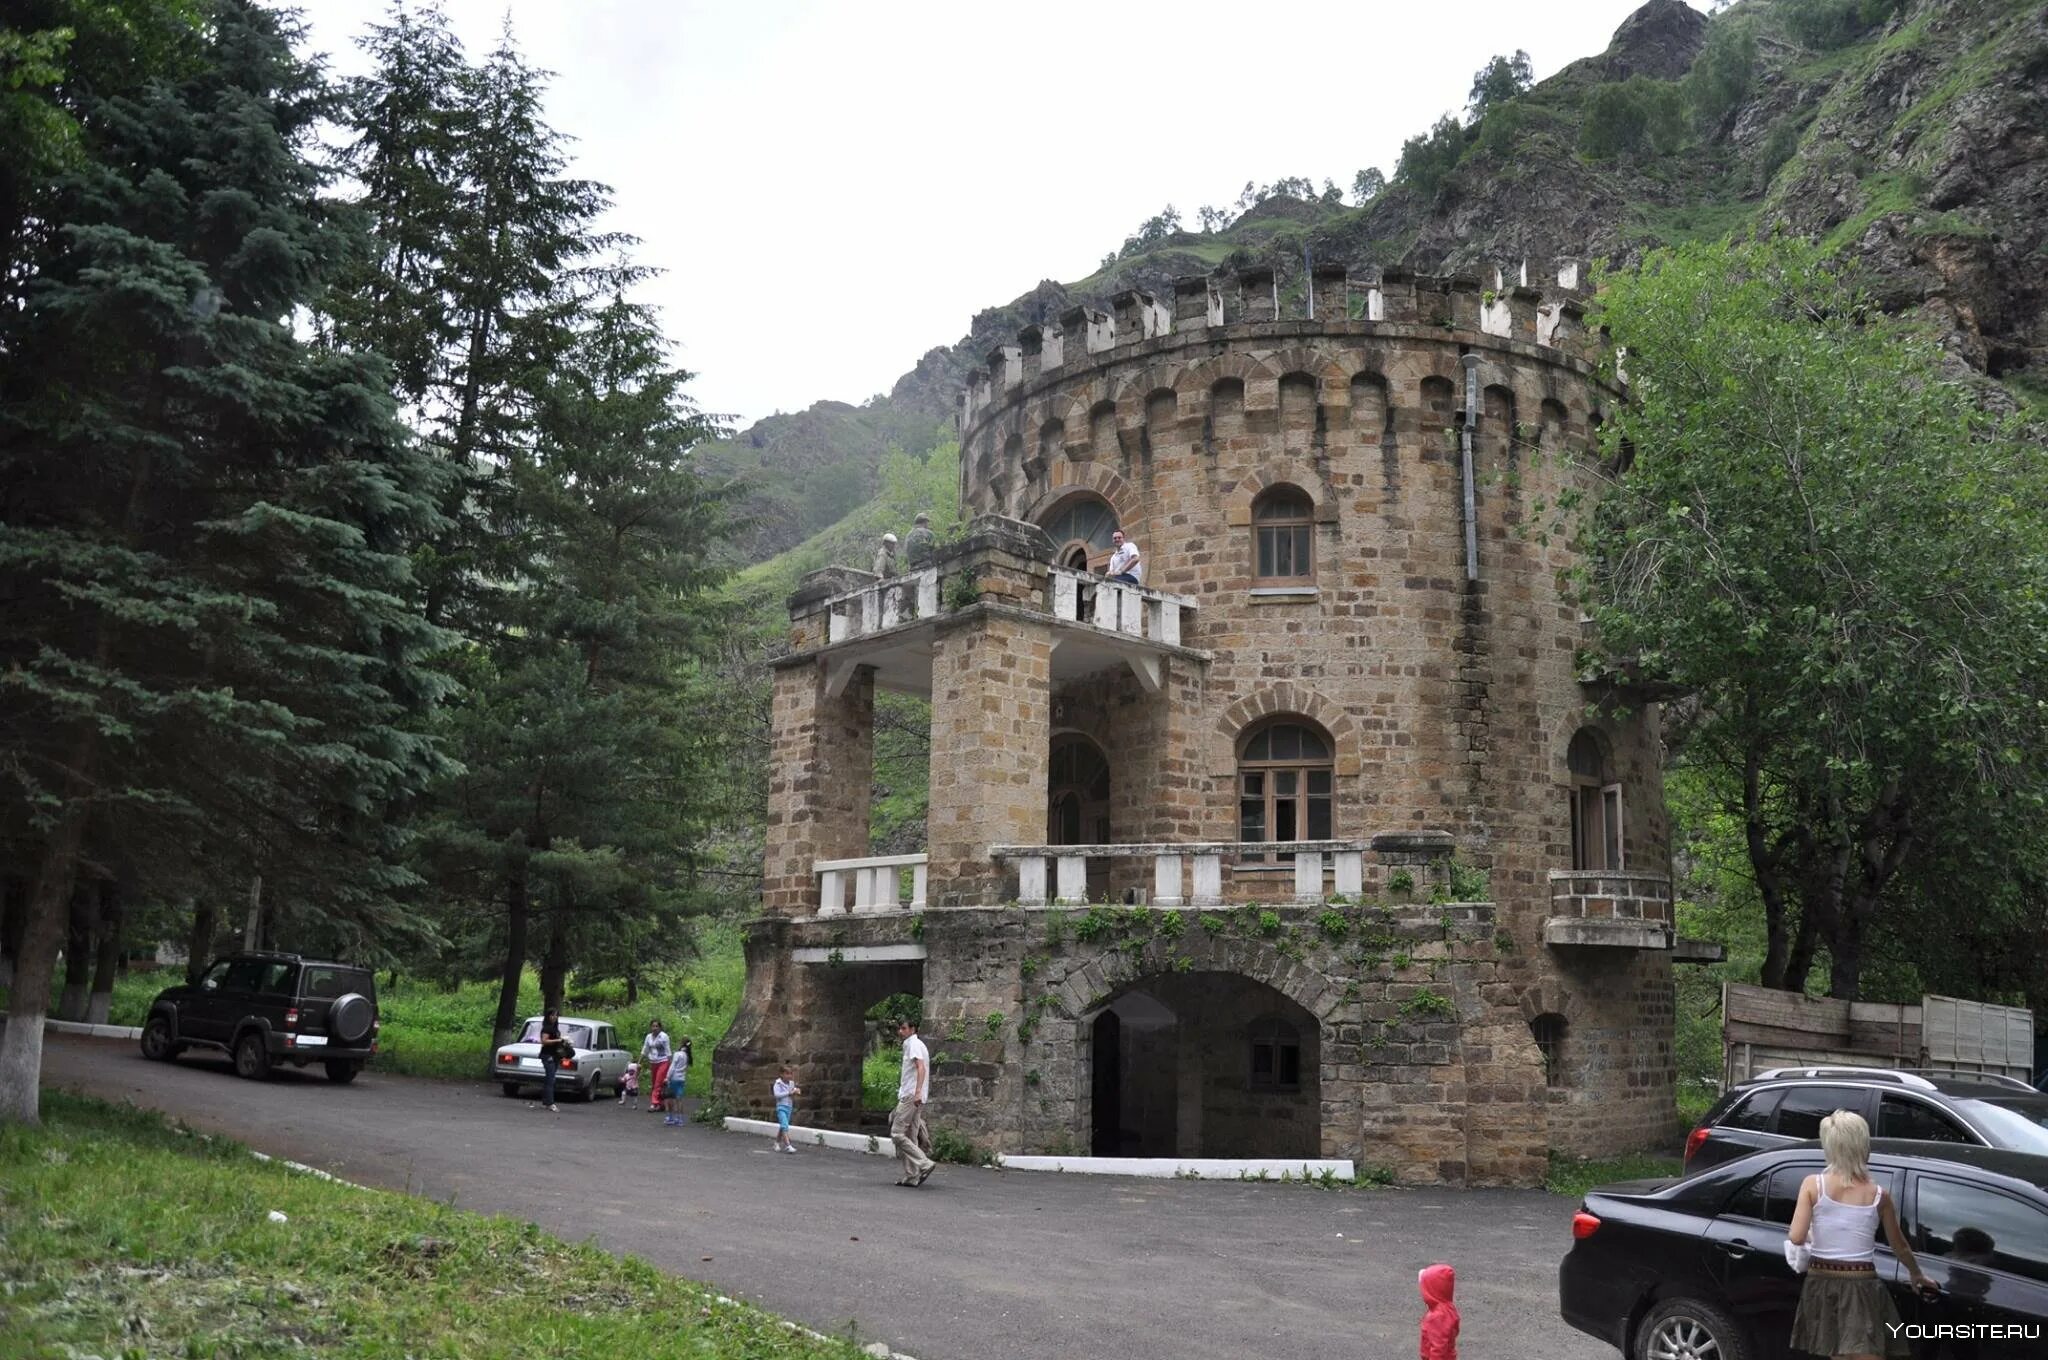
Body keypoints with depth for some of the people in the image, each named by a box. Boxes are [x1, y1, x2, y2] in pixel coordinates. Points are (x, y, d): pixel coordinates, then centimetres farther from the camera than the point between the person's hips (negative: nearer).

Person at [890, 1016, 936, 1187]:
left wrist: (917, 1092, -31)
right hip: (911, 1096, 10)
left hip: (910, 1096, -10)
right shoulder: (912, 1044, 21)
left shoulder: (914, 1044, -8)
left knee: (897, 1134, -11)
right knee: (910, 1137, 9)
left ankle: (924, 1164, -15)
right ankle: (911, 1176, 8)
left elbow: (921, 1068, -21)